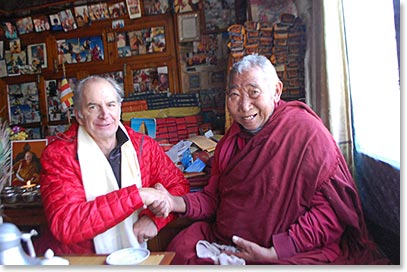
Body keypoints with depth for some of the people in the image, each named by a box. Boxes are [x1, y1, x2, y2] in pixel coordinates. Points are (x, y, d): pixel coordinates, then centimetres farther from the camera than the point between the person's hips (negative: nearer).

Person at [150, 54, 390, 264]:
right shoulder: (233, 138, 11)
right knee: (180, 248, -9)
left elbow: (332, 210, -16)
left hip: (295, 252, -6)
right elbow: (215, 198, 13)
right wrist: (176, 203, -6)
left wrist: (273, 252, -19)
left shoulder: (305, 131, -11)